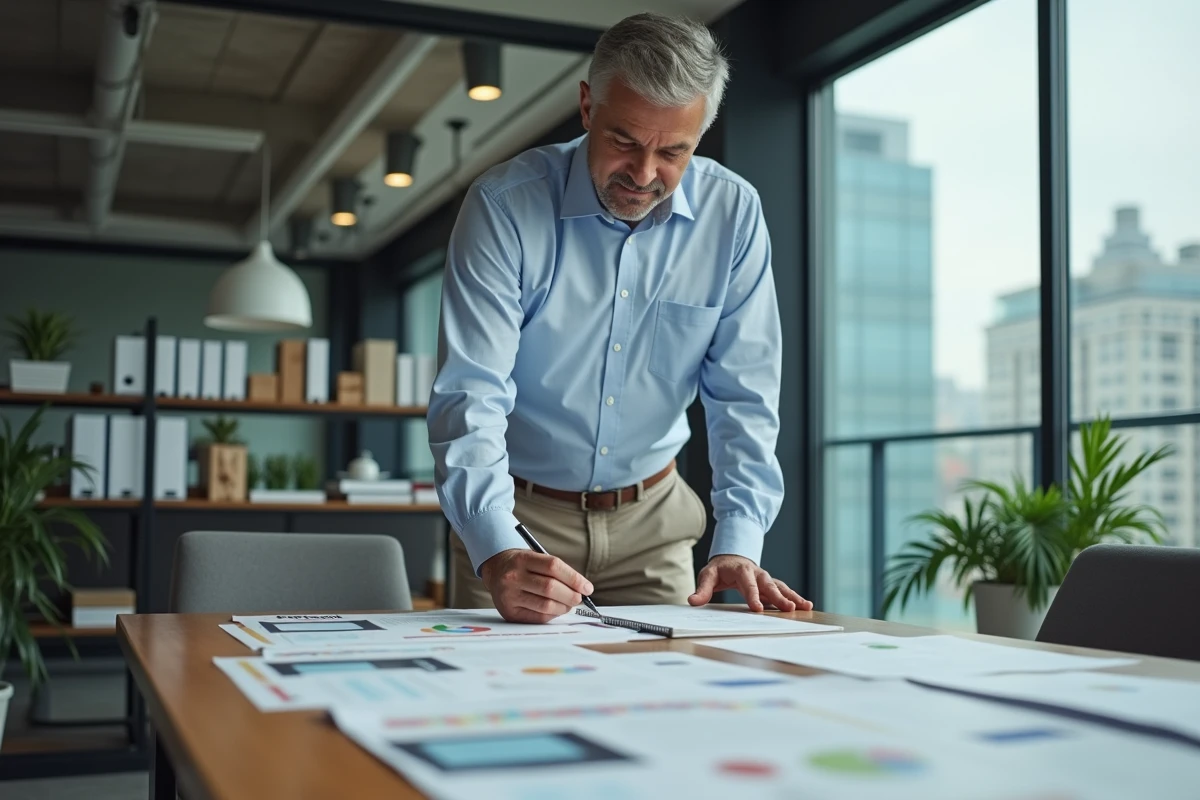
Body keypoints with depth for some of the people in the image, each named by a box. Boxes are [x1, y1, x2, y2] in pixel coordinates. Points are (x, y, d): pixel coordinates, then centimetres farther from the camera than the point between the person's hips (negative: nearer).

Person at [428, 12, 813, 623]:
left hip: (650, 519, 3)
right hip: (515, 511, -2)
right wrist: (496, 553, -39)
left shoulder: (732, 213, -9)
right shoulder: (504, 205, -18)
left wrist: (738, 540, -19)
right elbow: (471, 395, -24)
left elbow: (741, 395, -7)